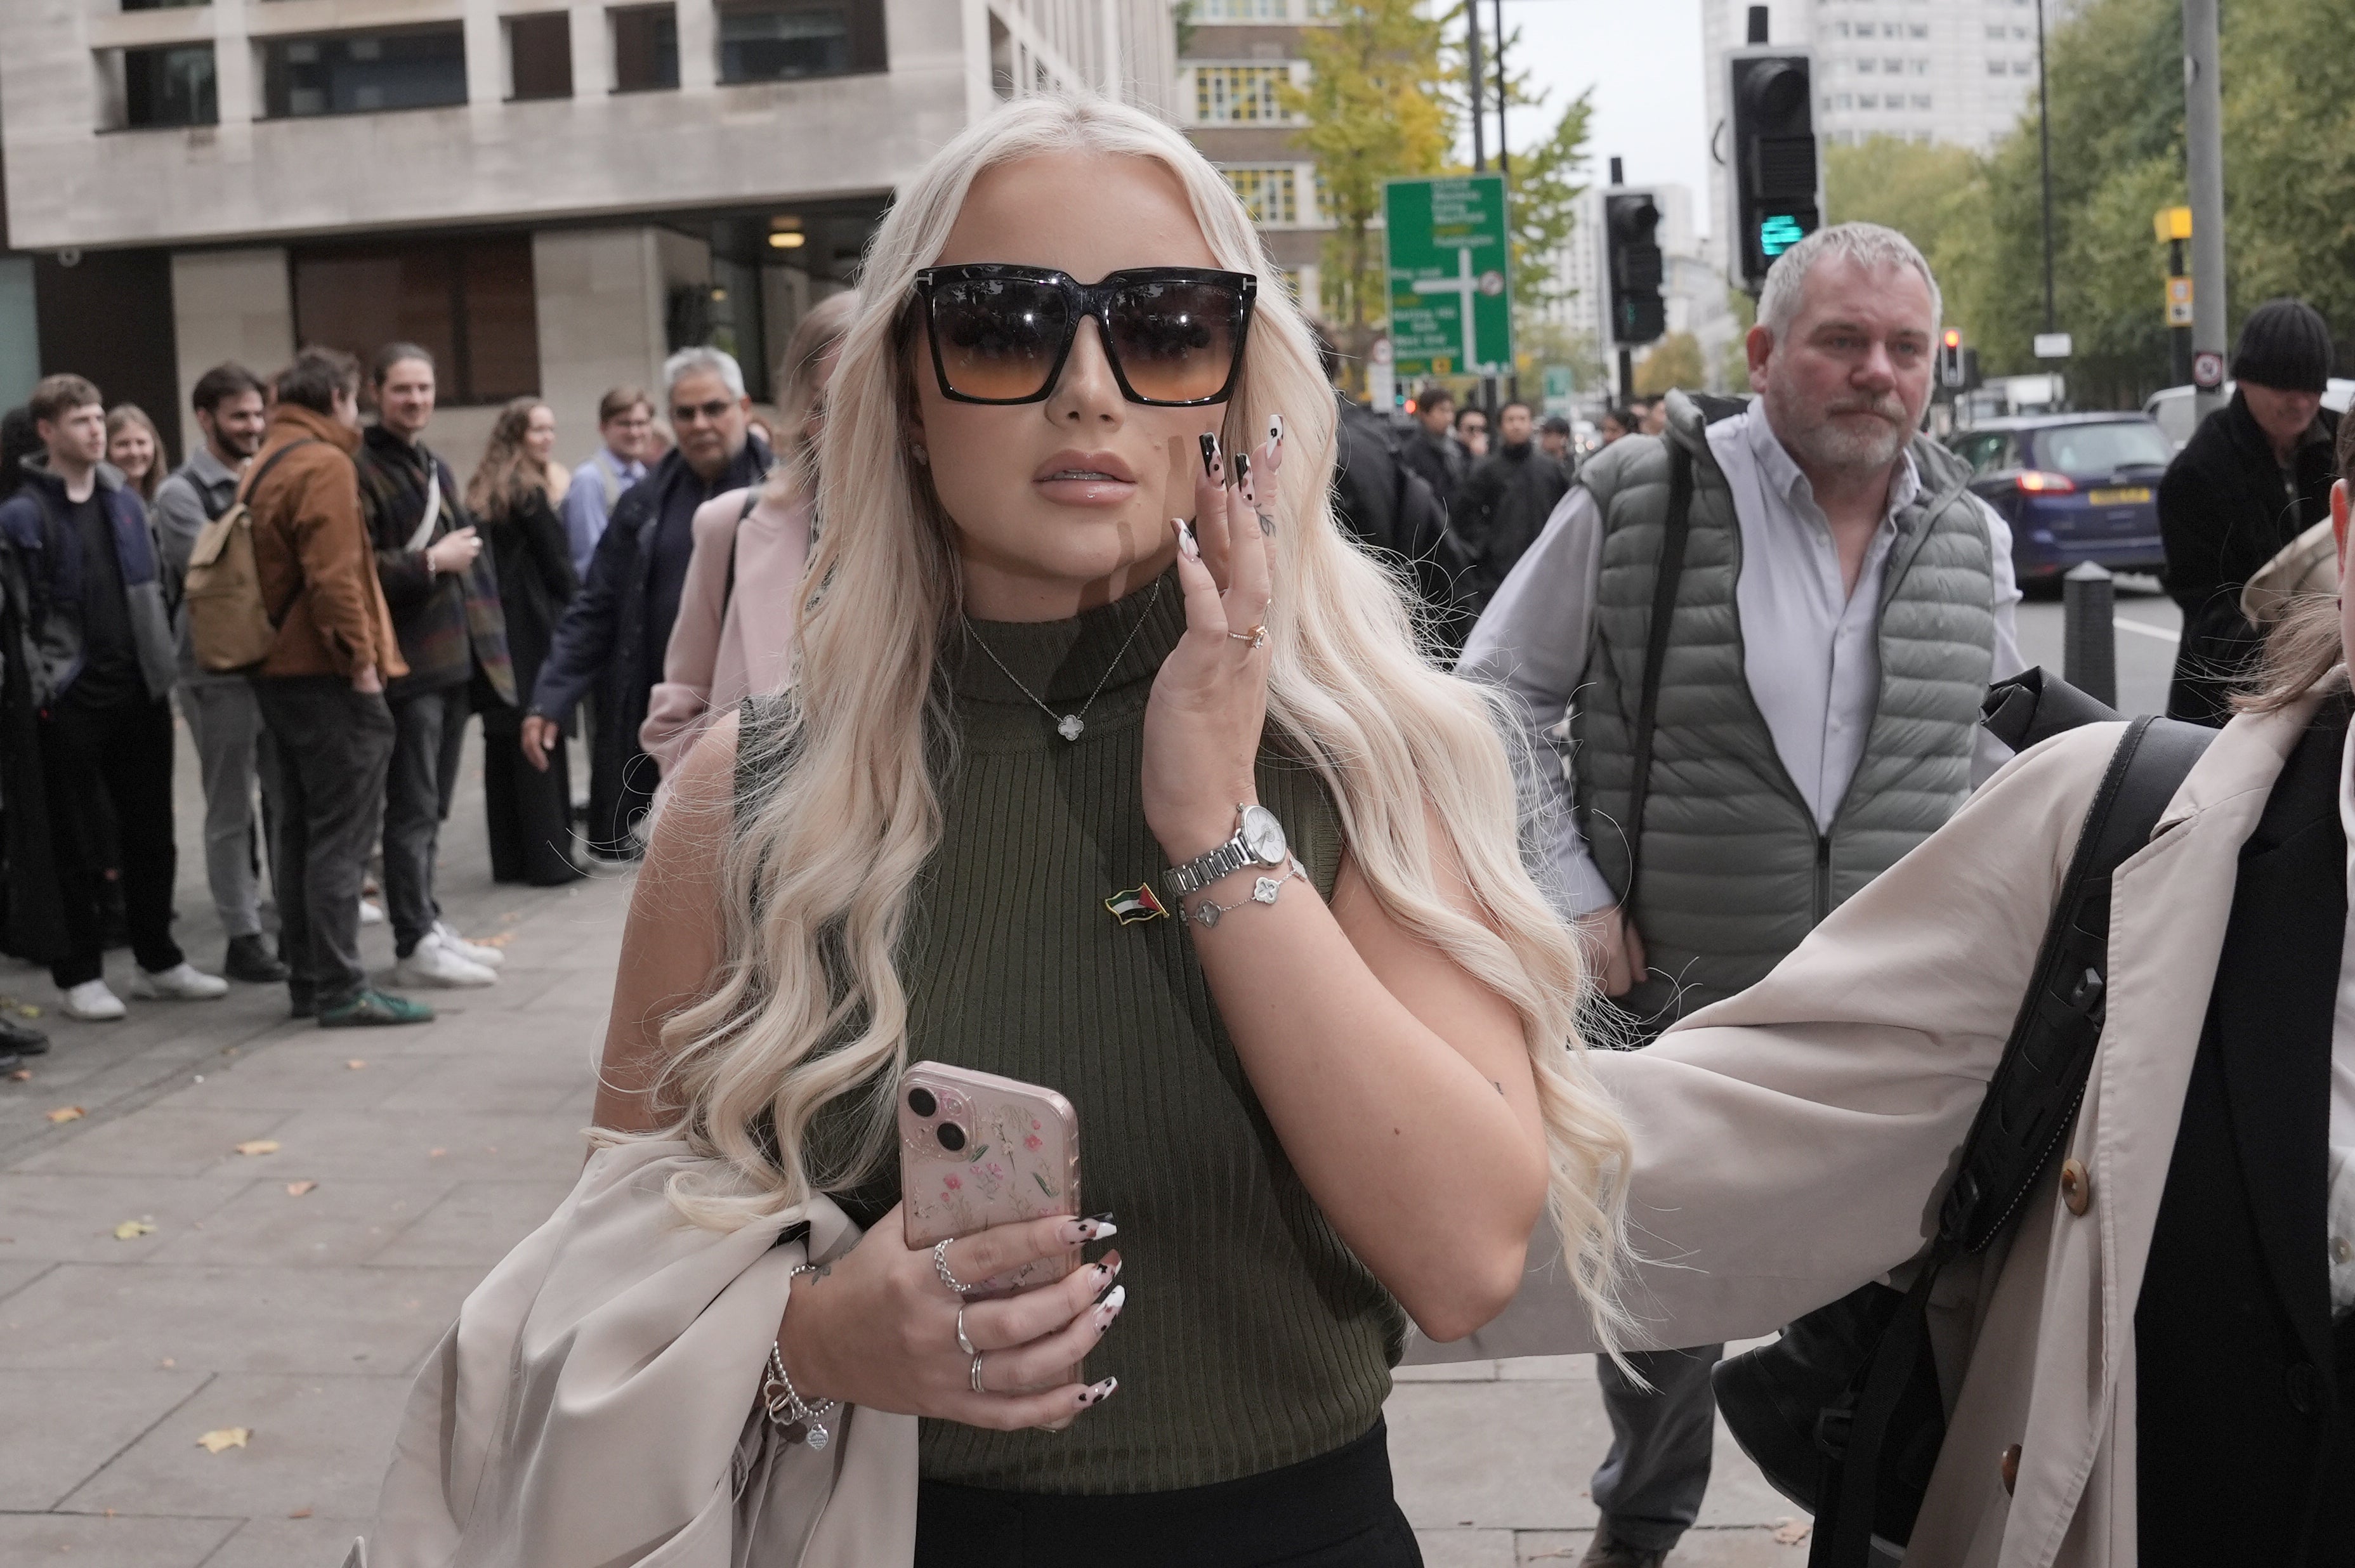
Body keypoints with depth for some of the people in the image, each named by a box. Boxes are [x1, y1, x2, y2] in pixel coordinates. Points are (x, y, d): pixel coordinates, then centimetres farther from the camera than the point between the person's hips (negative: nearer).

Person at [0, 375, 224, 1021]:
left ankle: (158, 960, 21)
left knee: (151, 834, 10)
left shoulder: (126, 502, 12)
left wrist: (163, 667, 12)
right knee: (80, 844, 2)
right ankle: (80, 974, 12)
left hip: (141, 694, 5)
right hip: (72, 701, -5)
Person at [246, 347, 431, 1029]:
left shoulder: (263, 467, 17)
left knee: (298, 831, 13)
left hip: (278, 671, 10)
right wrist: (362, 659, -16)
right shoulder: (323, 466, -12)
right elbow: (334, 577, -20)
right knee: (341, 836, -7)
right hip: (327, 674, -10)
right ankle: (340, 989, -7)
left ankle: (305, 979, 19)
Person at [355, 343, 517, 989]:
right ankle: (415, 943, -1)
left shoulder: (436, 469, 20)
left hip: (456, 657, 8)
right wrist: (430, 562, -13)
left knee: (432, 807, 14)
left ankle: (428, 924, 21)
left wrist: (486, 640, 18)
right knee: (413, 808, -5)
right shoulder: (361, 469, -9)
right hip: (406, 662, -8)